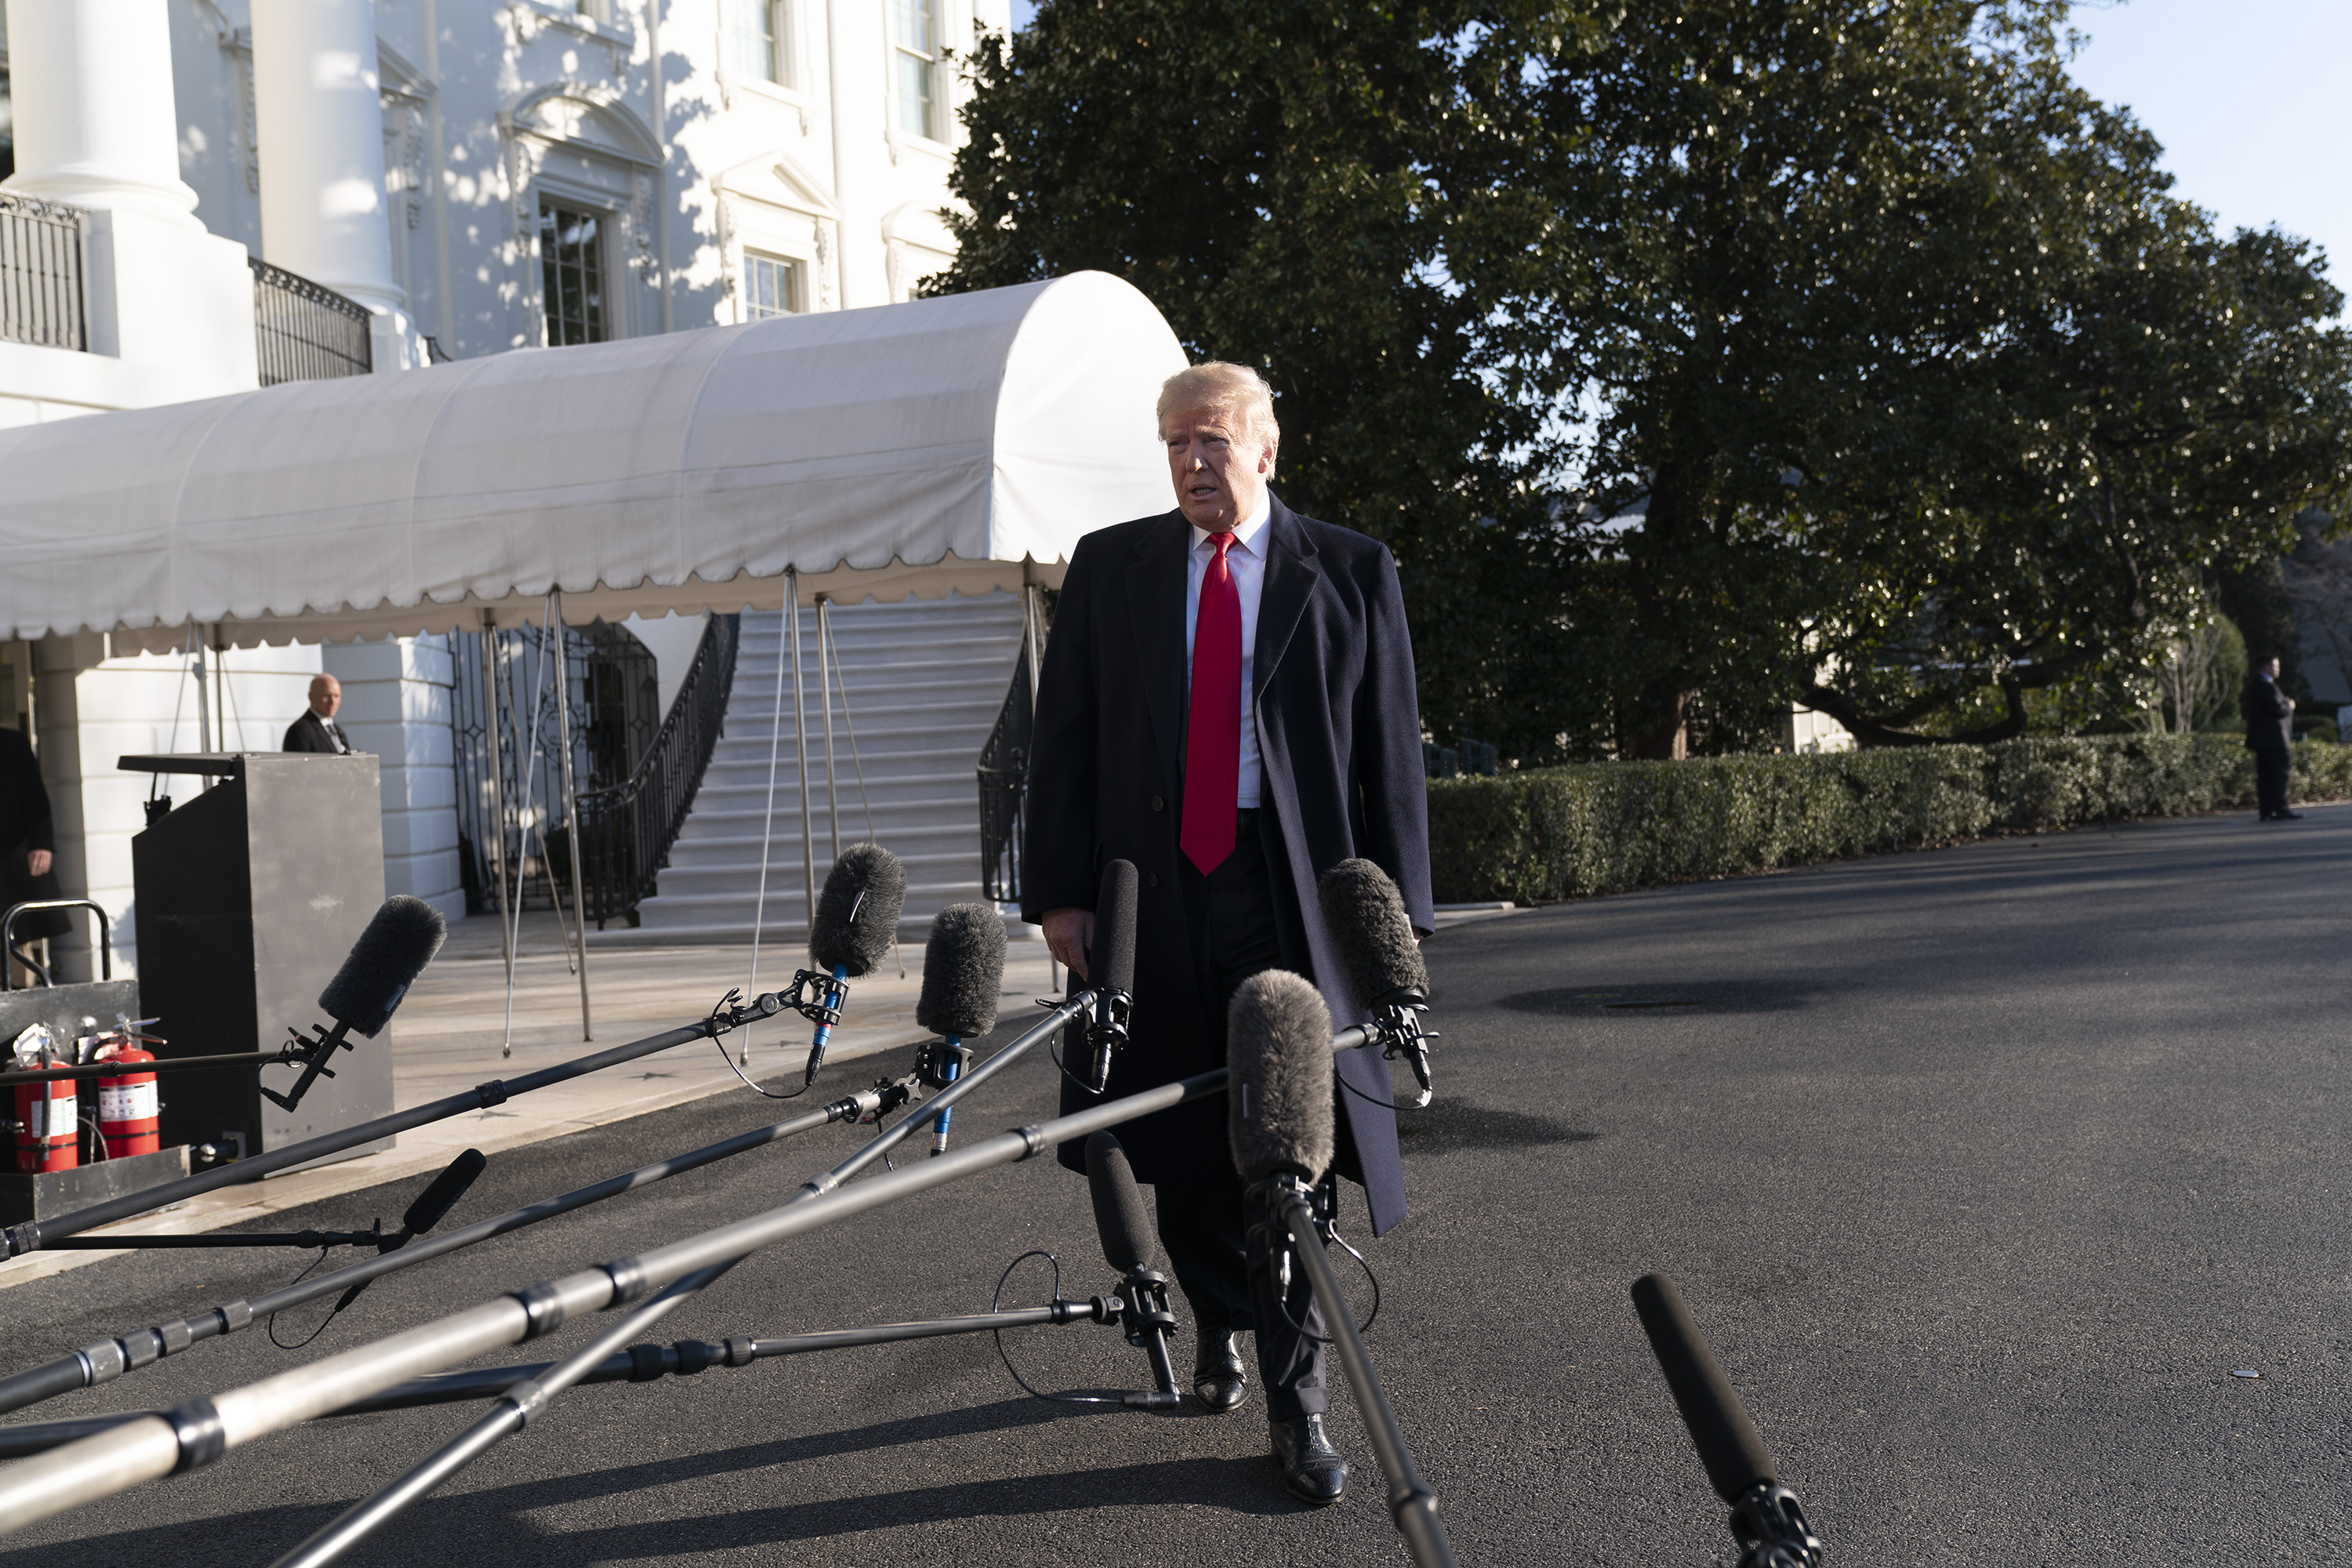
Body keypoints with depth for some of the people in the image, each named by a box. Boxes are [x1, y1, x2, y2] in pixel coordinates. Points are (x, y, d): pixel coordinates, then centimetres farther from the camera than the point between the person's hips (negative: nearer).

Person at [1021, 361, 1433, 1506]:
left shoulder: (1350, 574, 5)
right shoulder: (1108, 567, 10)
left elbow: (1392, 755, 4)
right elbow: (1062, 739, 7)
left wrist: (1397, 914, -2)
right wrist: (1059, 891, -1)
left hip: (1292, 896, -2)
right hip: (1151, 889, 2)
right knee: (1180, 1146, 11)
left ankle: (1296, 1404, 9)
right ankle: (1220, 1326, 35)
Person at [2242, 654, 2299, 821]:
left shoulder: (2252, 684, 16)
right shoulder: (2266, 686, -16)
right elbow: (2278, 709, -22)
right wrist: (2289, 706, 0)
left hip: (2261, 739, 10)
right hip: (2273, 738, -10)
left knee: (2265, 775, 8)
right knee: (2279, 773, -8)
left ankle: (2266, 811, 7)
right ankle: (2281, 810, -8)